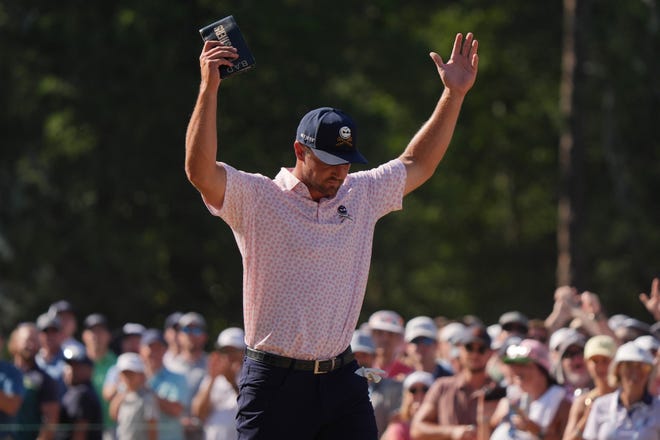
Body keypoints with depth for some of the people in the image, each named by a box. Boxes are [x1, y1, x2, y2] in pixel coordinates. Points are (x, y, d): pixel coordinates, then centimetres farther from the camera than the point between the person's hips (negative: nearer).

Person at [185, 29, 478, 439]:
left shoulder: (361, 195, 13)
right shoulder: (257, 199, -4)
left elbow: (417, 164, 25)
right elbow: (200, 171, -20)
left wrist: (454, 94, 20)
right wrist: (209, 88, -26)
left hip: (342, 379, 5)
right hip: (275, 385, -5)